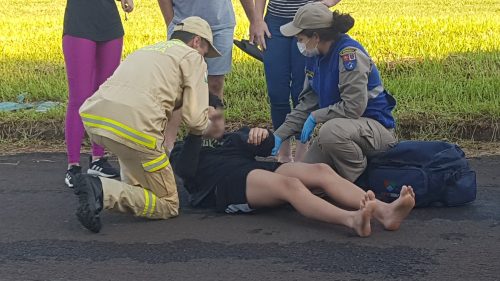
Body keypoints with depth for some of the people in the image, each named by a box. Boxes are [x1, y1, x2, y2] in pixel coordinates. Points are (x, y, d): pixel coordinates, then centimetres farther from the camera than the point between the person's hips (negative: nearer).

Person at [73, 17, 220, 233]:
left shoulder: (147, 50, 35)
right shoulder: (192, 57, 13)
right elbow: (195, 120, 4)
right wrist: (201, 129, 26)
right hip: (134, 126, -8)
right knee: (167, 206, 6)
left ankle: (133, 188, 22)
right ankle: (103, 191, -16)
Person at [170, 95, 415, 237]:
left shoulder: (235, 138, 39)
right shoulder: (183, 149, 27)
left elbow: (267, 147, 19)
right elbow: (185, 170, 2)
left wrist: (262, 135, -4)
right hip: (226, 184, -5)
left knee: (321, 171, -23)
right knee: (290, 184, -36)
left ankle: (384, 211, -44)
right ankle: (351, 219, -61)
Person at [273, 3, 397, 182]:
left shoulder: (349, 53, -22)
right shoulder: (315, 57, 4)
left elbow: (353, 107, -27)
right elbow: (307, 103, 8)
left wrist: (315, 117, -15)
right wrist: (279, 135, 0)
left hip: (375, 126, -8)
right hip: (345, 126, 8)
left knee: (332, 131, -38)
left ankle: (361, 183, -12)